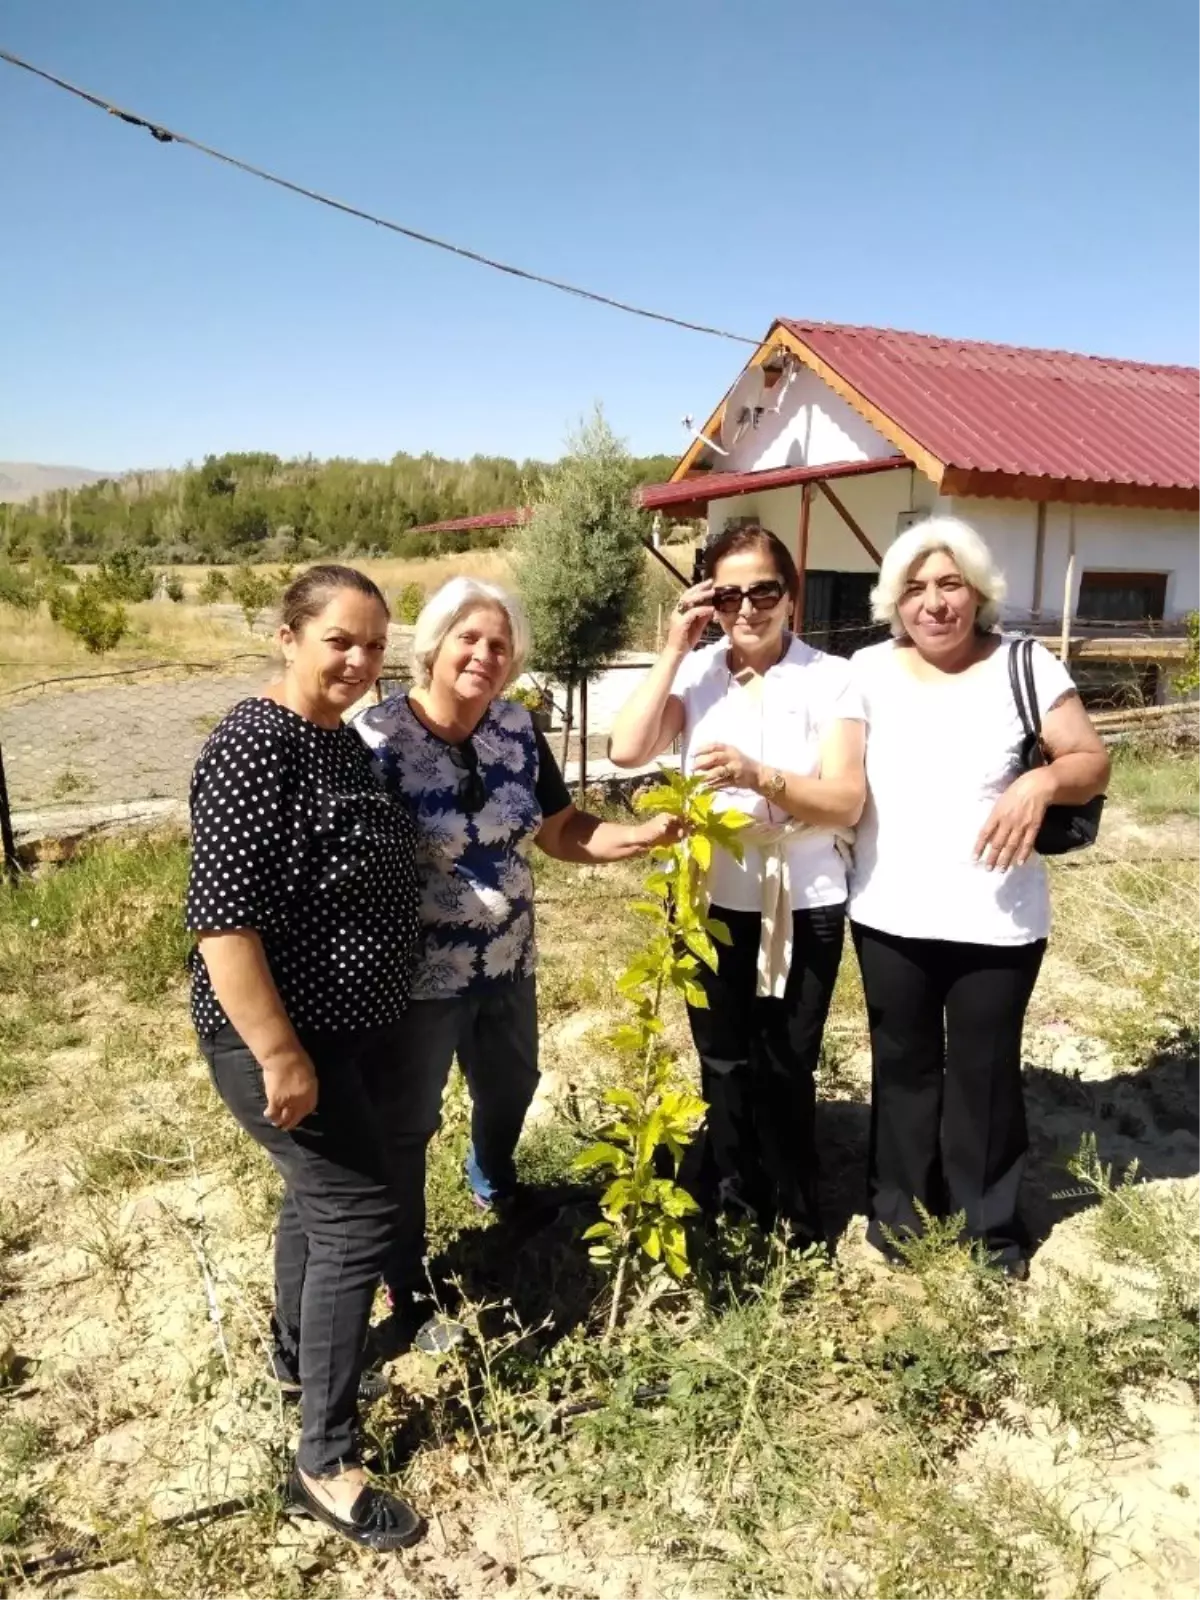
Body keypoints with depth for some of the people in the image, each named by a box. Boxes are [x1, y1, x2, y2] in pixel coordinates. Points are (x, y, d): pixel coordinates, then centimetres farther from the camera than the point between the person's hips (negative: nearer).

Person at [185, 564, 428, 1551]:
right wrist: (280, 1056, -27)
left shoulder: (342, 739, 6)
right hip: (280, 1033, -9)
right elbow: (223, 915, -28)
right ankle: (326, 1465, 12)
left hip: (353, 1023, 9)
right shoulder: (256, 746, -24)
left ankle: (297, 1353, 47)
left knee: (322, 1192, 23)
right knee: (362, 1212, -3)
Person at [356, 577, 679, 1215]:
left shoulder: (517, 729, -3)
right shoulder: (378, 737, -20)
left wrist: (642, 834, -12)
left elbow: (561, 830, 3)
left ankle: (493, 1179, 59)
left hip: (508, 963, 6)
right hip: (417, 975, -6)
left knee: (510, 1090, 28)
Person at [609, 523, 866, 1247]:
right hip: (711, 900, 3)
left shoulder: (830, 678, -9)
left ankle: (793, 1218, 35)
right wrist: (675, 650, -15)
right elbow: (628, 750, -15)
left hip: (804, 906, -2)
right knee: (725, 1062, 17)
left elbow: (846, 803, -17)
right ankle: (729, 1206, 39)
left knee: (786, 1068, 11)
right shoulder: (696, 673, -1)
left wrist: (757, 777, -34)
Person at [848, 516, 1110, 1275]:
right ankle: (900, 1209, 36)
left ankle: (991, 1224, 32)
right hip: (890, 917, 2)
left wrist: (1042, 782, -27)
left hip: (997, 921, -2)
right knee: (903, 1064, 17)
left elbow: (1093, 761, -7)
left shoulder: (1024, 665, -7)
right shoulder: (867, 672, 0)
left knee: (985, 1070, 12)